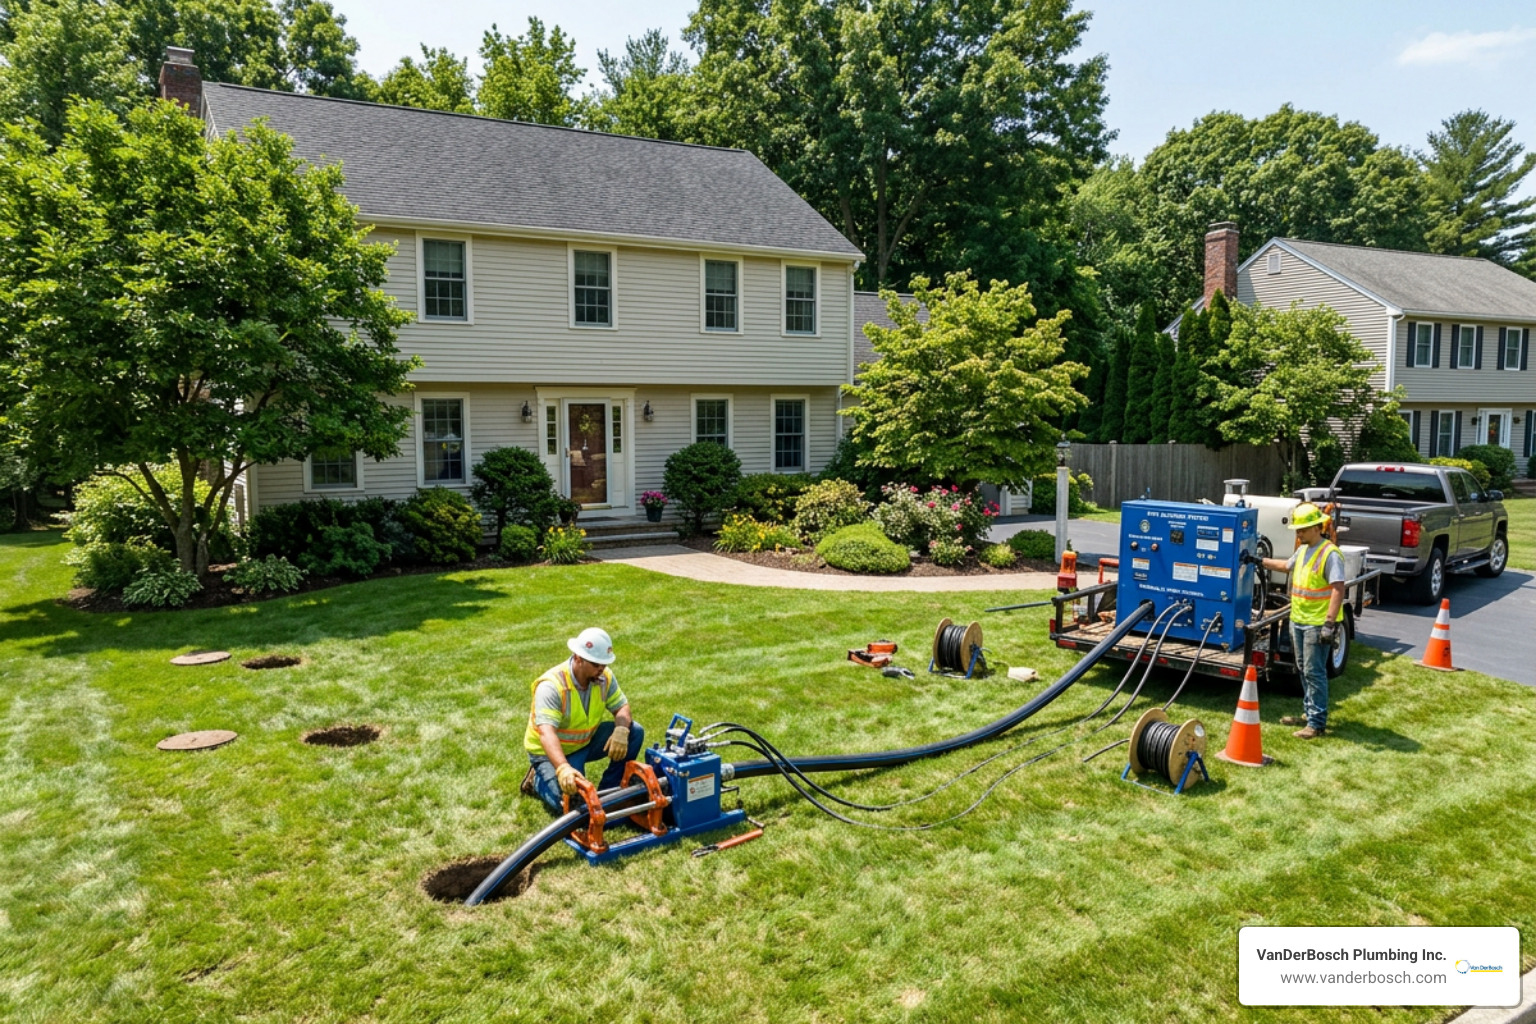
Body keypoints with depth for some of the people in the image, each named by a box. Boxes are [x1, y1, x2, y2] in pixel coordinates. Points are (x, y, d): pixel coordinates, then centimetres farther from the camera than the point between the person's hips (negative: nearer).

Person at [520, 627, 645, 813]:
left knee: (635, 732, -14)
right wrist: (563, 768, -58)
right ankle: (538, 778, 8)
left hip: (587, 741, 6)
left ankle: (608, 790, -1)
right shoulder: (551, 686, -32)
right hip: (551, 751, -5)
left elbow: (622, 707, -9)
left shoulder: (604, 676, -14)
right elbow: (546, 733, -43)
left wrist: (621, 731, -33)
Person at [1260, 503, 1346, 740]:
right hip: (1298, 620, 9)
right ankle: (1309, 713, 28)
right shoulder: (1303, 550, 11)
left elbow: (1338, 589, -23)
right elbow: (1287, 565, 33)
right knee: (1304, 669, 16)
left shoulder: (1330, 554, -17)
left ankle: (1317, 723, 2)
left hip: (1317, 624, -9)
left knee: (1314, 672, -5)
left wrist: (1330, 623, -27)